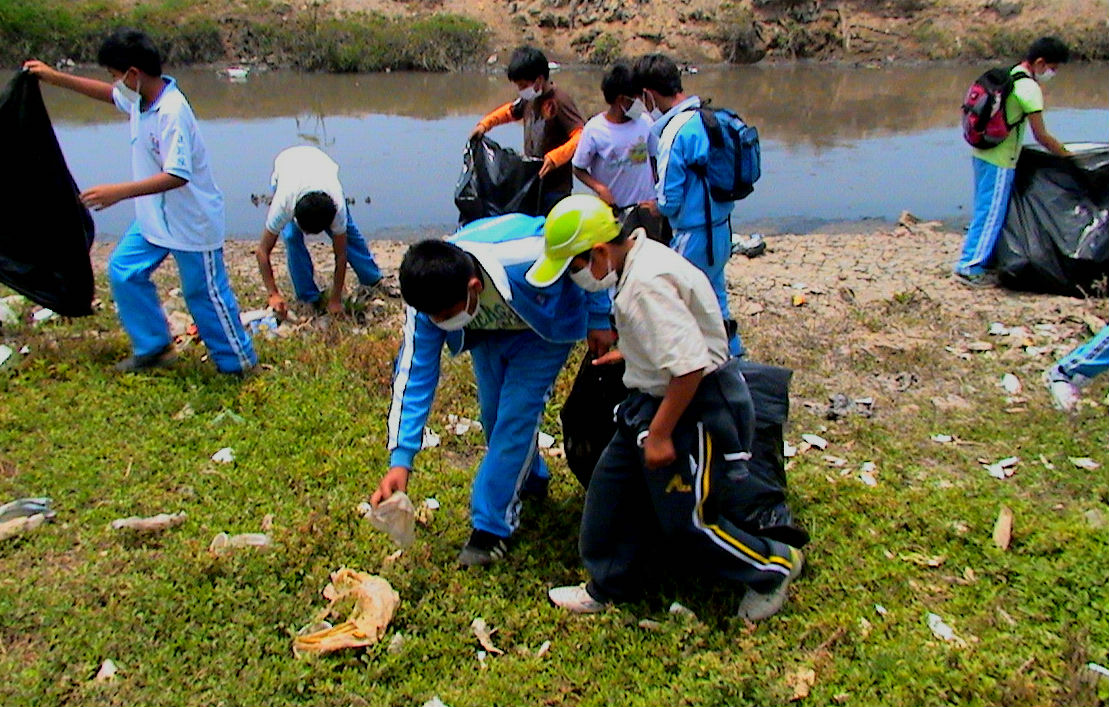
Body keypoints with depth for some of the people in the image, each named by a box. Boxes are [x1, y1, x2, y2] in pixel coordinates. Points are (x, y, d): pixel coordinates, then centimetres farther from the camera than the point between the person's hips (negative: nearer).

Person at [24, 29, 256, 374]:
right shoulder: (138, 96, 0)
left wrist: (119, 191, -35)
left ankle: (239, 362, 19)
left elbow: (177, 176, -32)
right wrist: (56, 77, 23)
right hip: (153, 217, 9)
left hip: (191, 222, -9)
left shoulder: (172, 112, -28)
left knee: (205, 294, 2)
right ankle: (154, 347, 28)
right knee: (123, 271, 14)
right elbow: (109, 93, 24)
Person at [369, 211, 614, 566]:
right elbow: (414, 376, -25)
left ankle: (491, 525, 0)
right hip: (489, 333, 4)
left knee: (515, 416, -13)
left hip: (544, 328, -4)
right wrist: (400, 460, -30)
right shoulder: (429, 298, -30)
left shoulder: (529, 258, -45)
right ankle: (530, 480, 38)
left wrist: (599, 321, -14)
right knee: (493, 415, 8)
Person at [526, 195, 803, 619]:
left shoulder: (646, 282, -28)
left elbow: (690, 365, -31)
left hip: (699, 408, -10)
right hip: (657, 399, 10)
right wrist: (630, 354, 28)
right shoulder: (640, 261, 4)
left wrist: (659, 433, -24)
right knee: (614, 487, 14)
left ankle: (774, 566, 27)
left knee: (687, 520, 3)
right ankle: (609, 587, 32)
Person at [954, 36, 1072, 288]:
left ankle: (974, 261, 22)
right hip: (1000, 161, -9)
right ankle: (970, 268, 1)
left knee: (986, 210, 16)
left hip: (982, 153, 9)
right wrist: (1068, 156, -2)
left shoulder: (1008, 76, 12)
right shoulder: (1030, 88, -15)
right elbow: (1041, 135, -14)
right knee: (991, 213, -3)